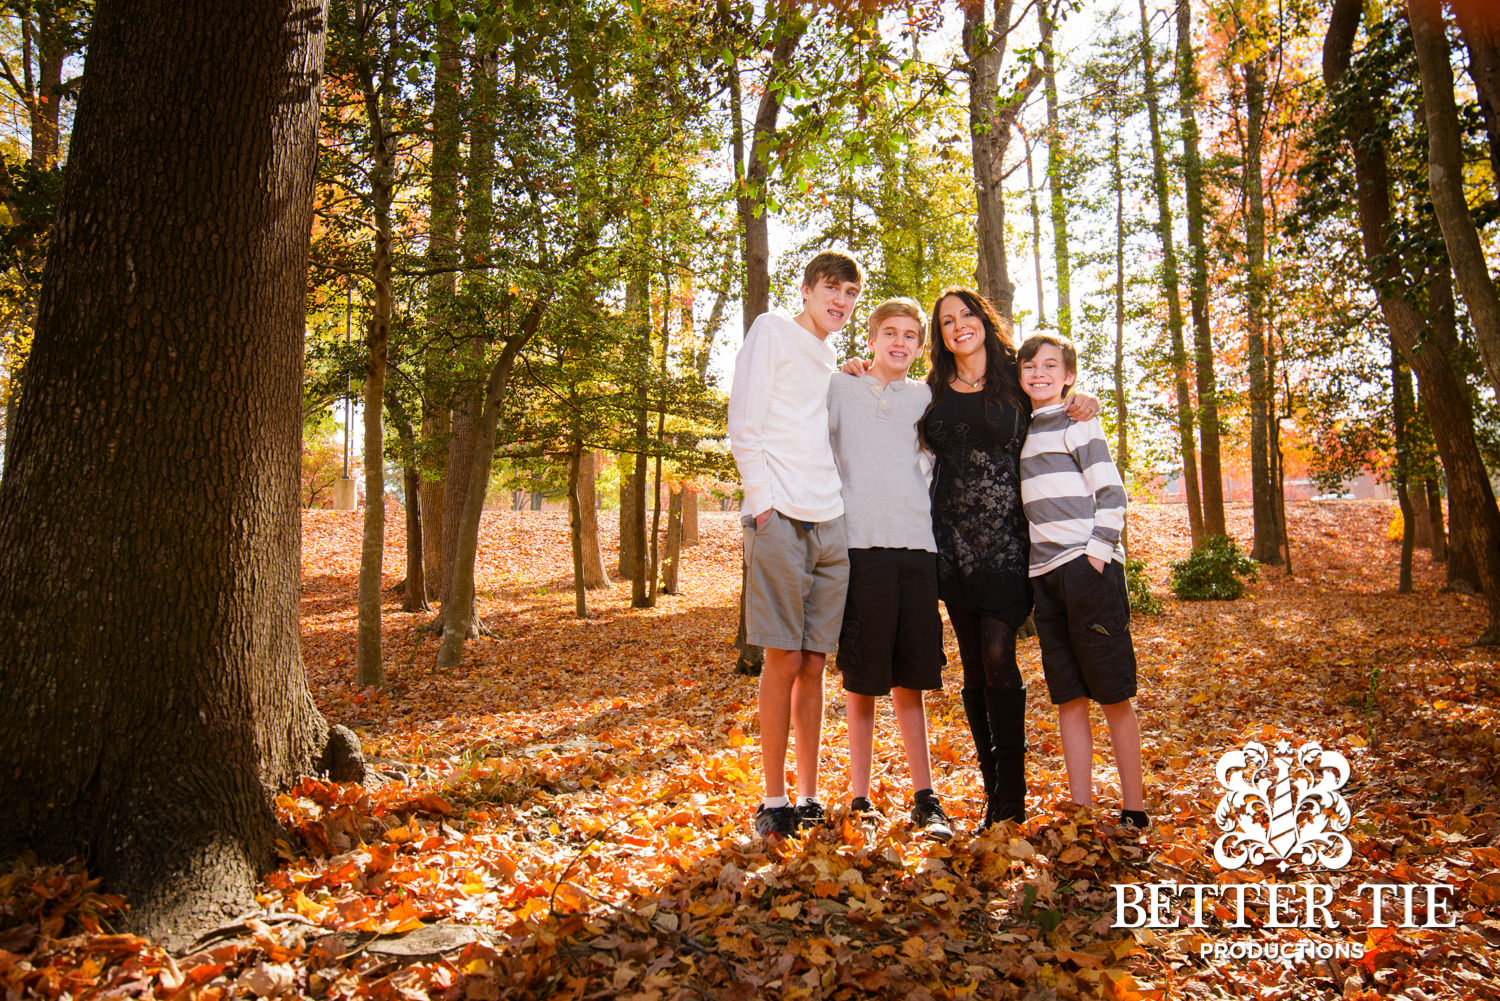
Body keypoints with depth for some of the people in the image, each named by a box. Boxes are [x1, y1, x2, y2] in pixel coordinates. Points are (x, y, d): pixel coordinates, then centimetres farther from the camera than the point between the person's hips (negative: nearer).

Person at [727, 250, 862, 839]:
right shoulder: (772, 331, 4)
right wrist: (763, 501, -12)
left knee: (813, 664, 7)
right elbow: (743, 424, -5)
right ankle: (773, 801, 3)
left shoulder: (834, 359, 23)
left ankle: (808, 799, 14)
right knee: (784, 660, -6)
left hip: (831, 524, 6)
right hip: (780, 519, -6)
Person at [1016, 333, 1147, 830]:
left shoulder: (1077, 422, 0)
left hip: (1088, 567, -6)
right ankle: (1080, 807, 13)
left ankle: (1134, 808, 8)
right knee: (1067, 697, 7)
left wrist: (1098, 552, -12)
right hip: (1045, 573, 6)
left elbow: (1111, 491, -6)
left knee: (1114, 694, -1)